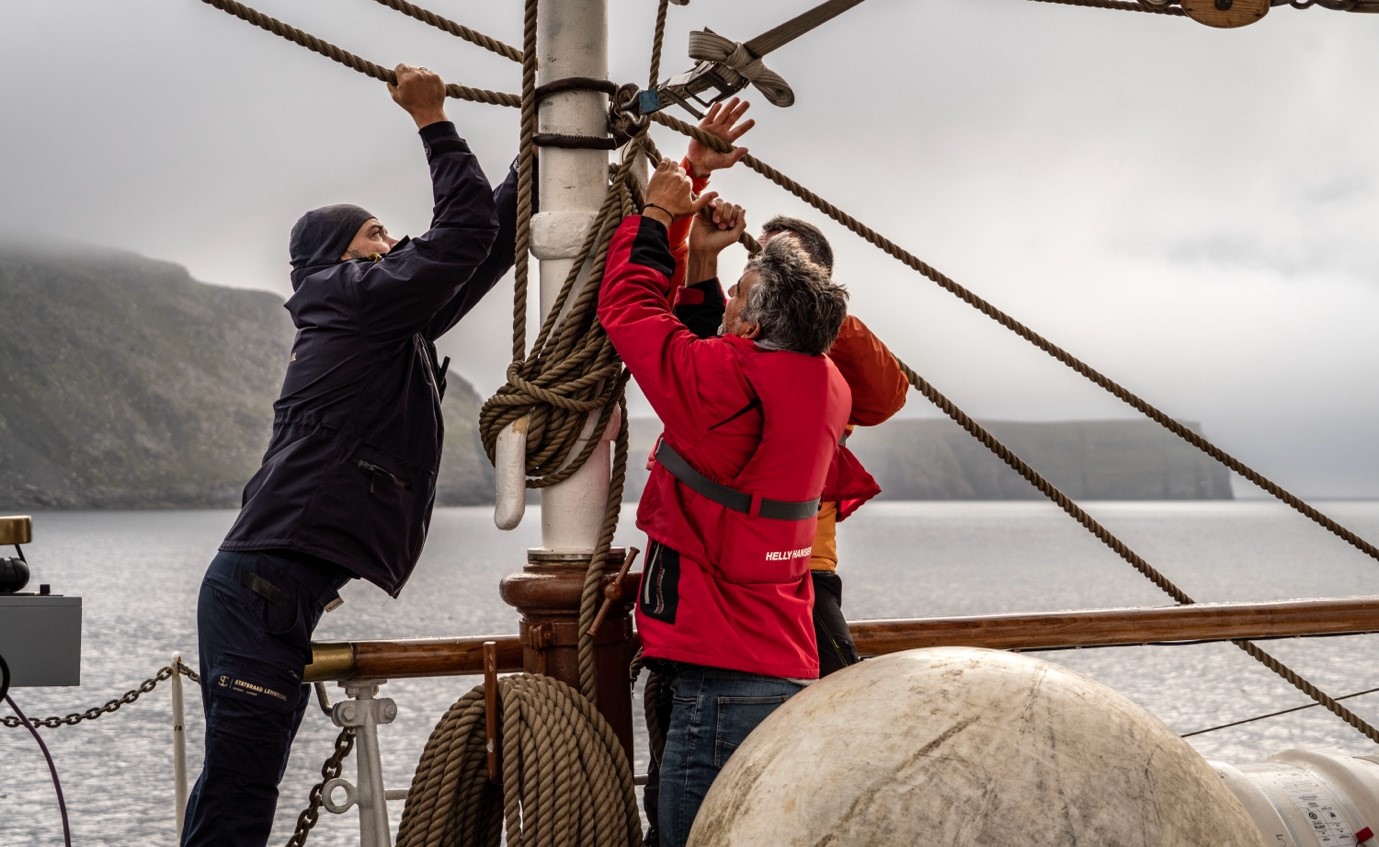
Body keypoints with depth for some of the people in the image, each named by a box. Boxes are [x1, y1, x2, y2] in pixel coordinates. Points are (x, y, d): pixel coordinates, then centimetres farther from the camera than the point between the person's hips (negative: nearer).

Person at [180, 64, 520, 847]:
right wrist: (434, 122, 1)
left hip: (279, 590, 10)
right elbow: (465, 232, -8)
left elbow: (492, 243, 24)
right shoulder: (352, 297, -3)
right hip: (266, 585, -10)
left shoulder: (396, 326, 22)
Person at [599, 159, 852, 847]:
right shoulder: (826, 388, 6)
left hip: (723, 682, -9)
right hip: (792, 671, 9)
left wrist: (656, 216, 9)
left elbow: (628, 307, -5)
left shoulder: (728, 382, -18)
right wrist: (699, 261, 23)